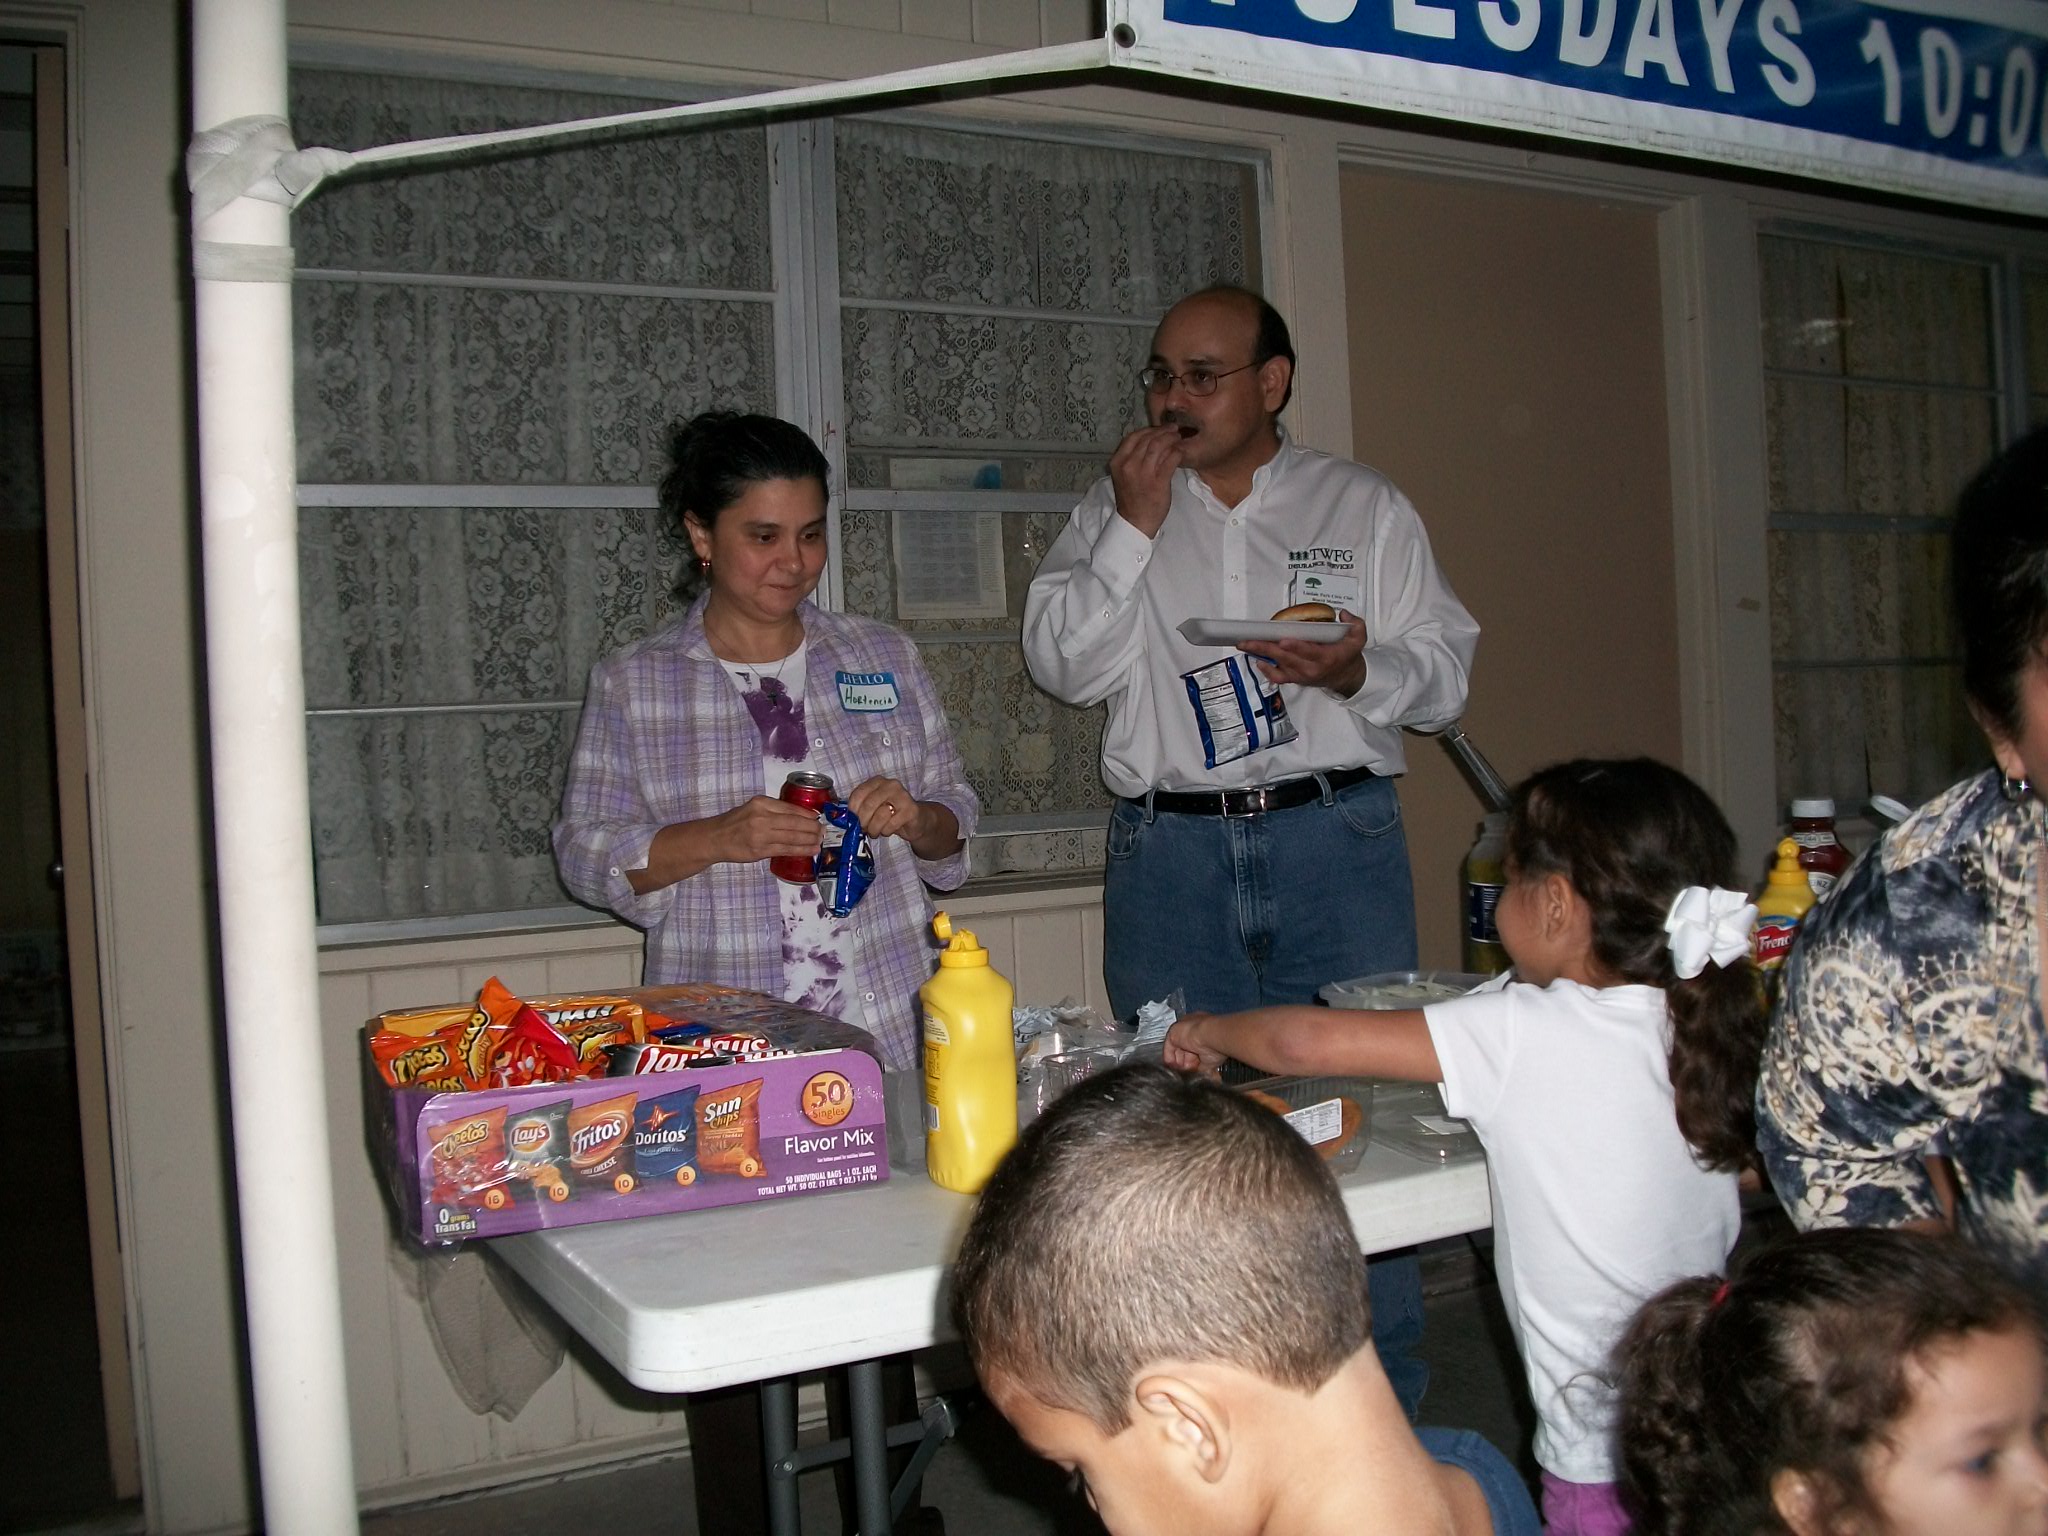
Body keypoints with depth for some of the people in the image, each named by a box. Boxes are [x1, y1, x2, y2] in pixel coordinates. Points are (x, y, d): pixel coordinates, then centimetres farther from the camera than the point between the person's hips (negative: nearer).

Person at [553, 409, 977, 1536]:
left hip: (884, 1030, 2)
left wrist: (914, 816, -9)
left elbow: (957, 827, 14)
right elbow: (589, 853, 0)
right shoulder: (632, 683, 4)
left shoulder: (882, 659, 10)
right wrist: (721, 836, -16)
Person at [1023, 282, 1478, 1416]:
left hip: (1334, 840, 0)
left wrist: (1360, 671, -13)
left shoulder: (1365, 506, 12)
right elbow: (1063, 665, 1)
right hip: (1169, 851, 1)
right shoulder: (1114, 512, 13)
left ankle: (1383, 1404, 14)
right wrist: (1134, 527, -6)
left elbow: (1445, 670, 8)